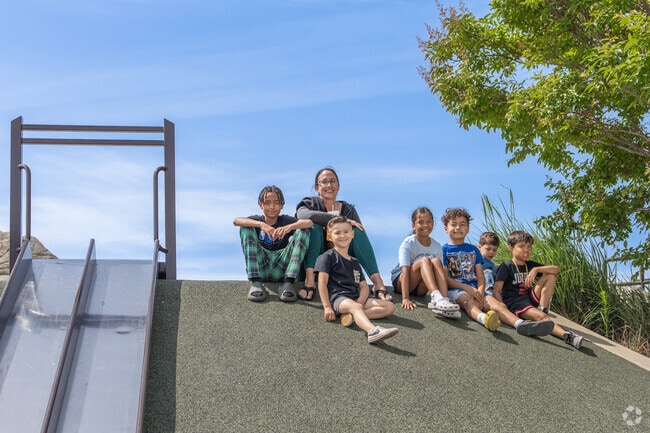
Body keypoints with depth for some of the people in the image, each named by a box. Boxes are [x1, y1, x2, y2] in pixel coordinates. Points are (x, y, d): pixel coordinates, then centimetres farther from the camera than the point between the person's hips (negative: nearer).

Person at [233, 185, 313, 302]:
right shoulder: (256, 220, 8)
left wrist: (289, 227, -31)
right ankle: (255, 282, -26)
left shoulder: (285, 220, 8)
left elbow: (309, 223, -12)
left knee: (303, 231, -11)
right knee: (246, 228, -13)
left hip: (280, 270, 0)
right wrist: (261, 224, -31)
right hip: (259, 269, 0)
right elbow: (236, 220, -16)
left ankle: (288, 283, -26)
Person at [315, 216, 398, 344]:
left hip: (356, 298, 7)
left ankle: (352, 315, -29)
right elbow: (322, 283, -2)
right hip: (337, 297, -7)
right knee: (355, 307, -39)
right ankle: (373, 331, -70)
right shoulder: (328, 257, 7)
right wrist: (327, 307, -15)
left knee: (390, 306, -8)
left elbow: (364, 286, 17)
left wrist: (360, 301, -7)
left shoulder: (355, 262, 27)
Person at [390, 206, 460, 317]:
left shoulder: (437, 246, 0)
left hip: (421, 287, 3)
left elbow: (440, 271, -4)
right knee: (424, 260, -30)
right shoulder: (408, 243, -14)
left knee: (436, 261, -25)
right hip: (400, 281, -3)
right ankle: (436, 297, -53)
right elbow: (405, 270, -25)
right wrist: (405, 298, -37)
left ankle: (443, 299, -43)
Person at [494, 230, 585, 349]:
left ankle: (542, 309, -13)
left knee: (551, 275, -2)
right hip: (514, 302, -7)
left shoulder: (530, 265, 15)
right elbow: (497, 291, -11)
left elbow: (556, 269, 1)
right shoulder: (506, 267, -2)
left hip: (530, 298, 7)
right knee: (541, 317, -33)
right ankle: (567, 336, -52)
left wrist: (536, 270, -15)